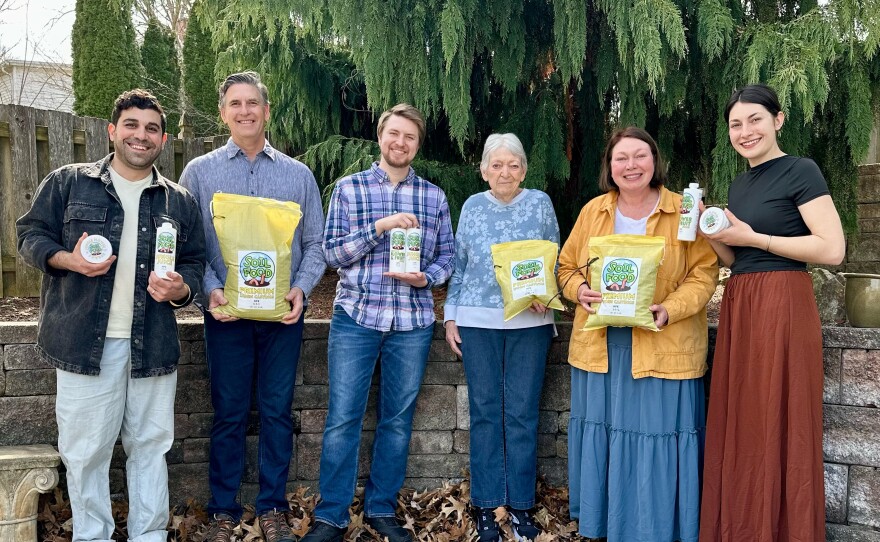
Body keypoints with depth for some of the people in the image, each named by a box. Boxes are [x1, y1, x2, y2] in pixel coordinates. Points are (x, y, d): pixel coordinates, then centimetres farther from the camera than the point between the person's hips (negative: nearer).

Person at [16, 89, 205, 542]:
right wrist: (69, 260, -14)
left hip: (153, 345, 2)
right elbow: (29, 235, 5)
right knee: (85, 449, 4)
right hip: (85, 341, -2)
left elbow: (194, 262, 15)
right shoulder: (67, 183, 4)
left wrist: (180, 289, -8)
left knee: (150, 445, 10)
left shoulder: (180, 202, 11)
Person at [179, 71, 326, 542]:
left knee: (277, 411, 7)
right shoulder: (199, 172, 5)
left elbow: (315, 243, 8)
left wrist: (301, 289, -8)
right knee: (229, 413, 6)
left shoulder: (298, 174, 9)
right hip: (226, 311, -1)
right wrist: (210, 290, -14)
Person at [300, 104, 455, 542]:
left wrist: (426, 278, -11)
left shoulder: (434, 197, 8)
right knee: (342, 418, -1)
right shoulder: (349, 188, 4)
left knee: (397, 419, 9)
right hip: (355, 316, -2)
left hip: (412, 322, 2)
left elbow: (446, 256, 10)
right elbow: (333, 252, -3)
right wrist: (380, 226, -15)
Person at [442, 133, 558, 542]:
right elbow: (458, 265, 11)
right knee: (484, 411, 5)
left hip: (529, 322, -1)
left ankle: (521, 504, 14)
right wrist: (451, 316, 6)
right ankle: (486, 505, 14)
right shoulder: (472, 206, 7)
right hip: (477, 322, 1)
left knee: (522, 412, 3)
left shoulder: (540, 203, 4)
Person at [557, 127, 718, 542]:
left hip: (662, 349, -3)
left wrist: (669, 310, -20)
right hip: (600, 348, 3)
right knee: (602, 440, 10)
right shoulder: (593, 211, 8)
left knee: (658, 443, 1)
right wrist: (580, 291, -8)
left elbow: (703, 273, -4)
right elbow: (567, 268, 14)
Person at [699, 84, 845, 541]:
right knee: (739, 429, 9)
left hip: (782, 306, -7)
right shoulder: (738, 185, 17)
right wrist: (712, 234, 2)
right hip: (738, 309, 7)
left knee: (777, 429, -3)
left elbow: (832, 250, -15)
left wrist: (751, 237, -12)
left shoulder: (800, 171, -6)